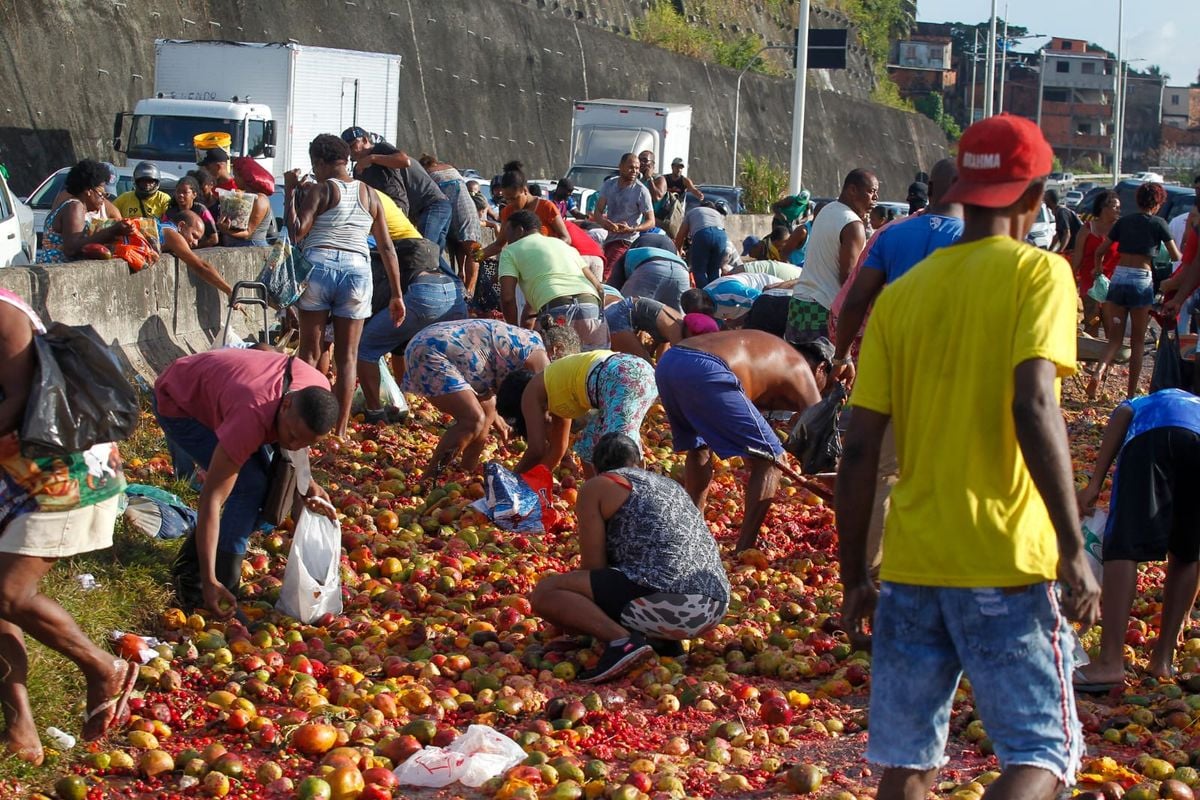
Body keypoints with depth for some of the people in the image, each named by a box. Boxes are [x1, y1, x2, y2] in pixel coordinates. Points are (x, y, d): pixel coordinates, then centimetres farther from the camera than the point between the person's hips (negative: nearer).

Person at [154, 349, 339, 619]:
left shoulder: (318, 392, -24)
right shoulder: (252, 418, -44)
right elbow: (212, 498, -40)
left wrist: (304, 481, -17)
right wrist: (209, 582, -42)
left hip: (214, 391, 8)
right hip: (178, 403, -7)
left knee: (265, 483, 0)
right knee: (250, 485, -20)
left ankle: (187, 569, 10)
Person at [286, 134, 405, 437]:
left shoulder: (319, 190, 0)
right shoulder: (369, 194, 13)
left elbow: (297, 231, -11)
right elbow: (386, 247, 11)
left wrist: (290, 191, 1)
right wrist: (396, 295, 13)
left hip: (318, 267, -2)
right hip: (357, 271, 3)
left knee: (310, 350, 6)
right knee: (347, 356, 7)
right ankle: (341, 429, 5)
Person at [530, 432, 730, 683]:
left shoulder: (596, 487, 10)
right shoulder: (671, 485, 30)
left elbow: (594, 567, 6)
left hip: (665, 597, -7)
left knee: (545, 591, 0)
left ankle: (621, 640, -18)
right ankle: (663, 642, 10)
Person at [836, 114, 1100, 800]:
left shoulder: (902, 294, 9)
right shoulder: (1038, 272, -3)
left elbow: (859, 453, 6)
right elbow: (1034, 407, -19)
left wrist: (855, 578, 14)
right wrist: (1073, 549, -18)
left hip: (910, 565, 5)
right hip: (1008, 564, -4)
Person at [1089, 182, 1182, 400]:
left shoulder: (1124, 221, 10)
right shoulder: (1158, 223, -1)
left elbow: (1100, 251, 13)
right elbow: (1176, 256, 3)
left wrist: (1098, 268, 33)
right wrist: (1186, 255, 26)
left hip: (1118, 277, 3)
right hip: (1142, 280, -3)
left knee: (1115, 337, 8)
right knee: (1138, 341, 8)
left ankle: (1099, 372, -21)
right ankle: (1131, 394, 9)